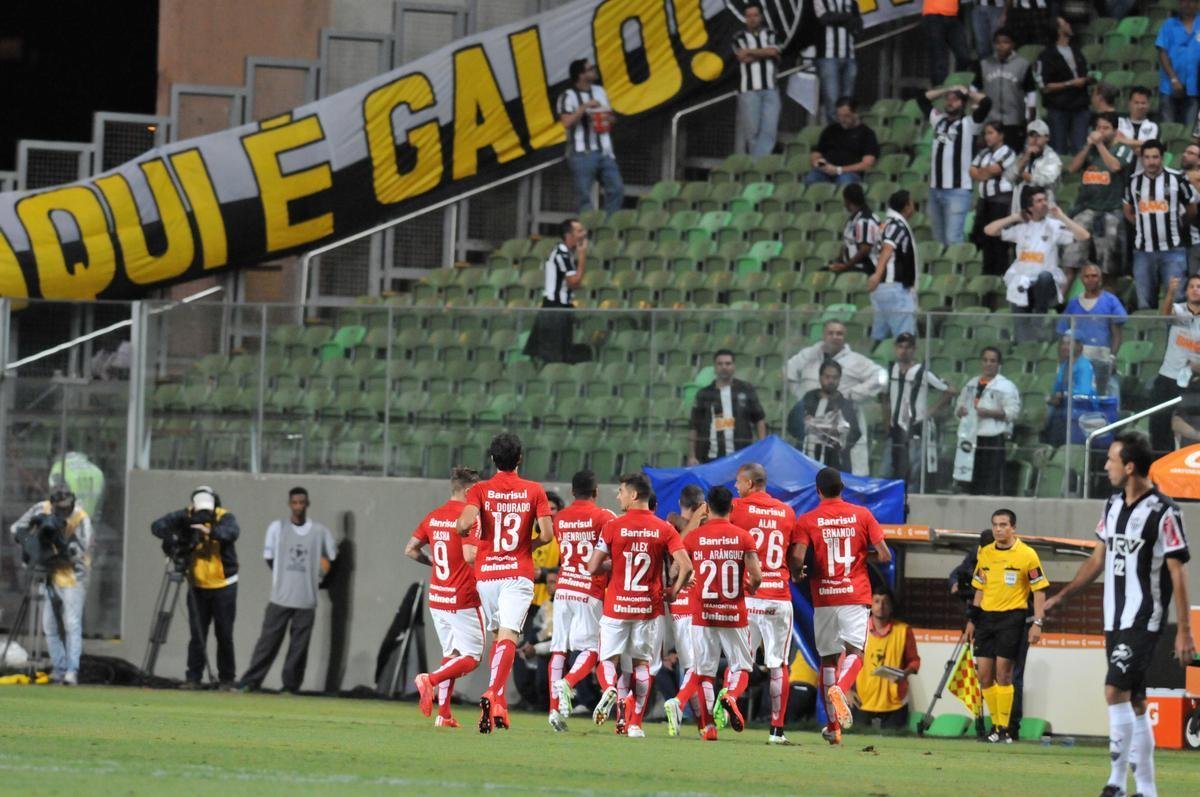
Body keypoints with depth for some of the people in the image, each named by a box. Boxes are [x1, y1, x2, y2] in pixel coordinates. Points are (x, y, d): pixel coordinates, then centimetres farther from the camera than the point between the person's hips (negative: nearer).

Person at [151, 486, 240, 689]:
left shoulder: (224, 517, -14)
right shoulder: (186, 517, -7)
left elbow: (232, 532, -34)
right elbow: (158, 526, -11)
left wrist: (210, 531, -50)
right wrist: (171, 538, -31)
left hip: (223, 586, -2)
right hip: (198, 586, 2)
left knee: (224, 635, 4)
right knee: (197, 634, 0)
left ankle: (226, 679, 13)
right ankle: (193, 678, 5)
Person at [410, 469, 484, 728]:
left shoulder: (434, 517, 9)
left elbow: (410, 550, 11)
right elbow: (470, 556, -23)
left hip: (436, 597, 7)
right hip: (463, 598, -7)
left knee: (451, 654, 17)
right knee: (471, 658, -3)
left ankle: (443, 714, 11)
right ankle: (431, 680, -24)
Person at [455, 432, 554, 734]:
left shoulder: (479, 490, 1)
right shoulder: (534, 491, 2)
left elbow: (466, 522, -16)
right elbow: (547, 534, -3)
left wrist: (467, 541, 6)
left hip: (486, 573, 2)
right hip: (519, 571, -2)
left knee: (498, 635, 18)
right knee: (509, 635, -13)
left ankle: (499, 700, 19)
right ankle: (494, 693, -35)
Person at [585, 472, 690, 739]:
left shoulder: (613, 527, -6)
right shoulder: (664, 529, -1)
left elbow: (593, 567, -7)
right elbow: (686, 566, -9)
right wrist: (673, 591, 8)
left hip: (616, 606, -2)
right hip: (649, 607, 2)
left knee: (608, 658, 9)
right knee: (641, 663, 13)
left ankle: (609, 688, -25)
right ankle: (635, 724, 9)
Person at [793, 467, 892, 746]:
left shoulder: (807, 520, -1)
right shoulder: (861, 515, 2)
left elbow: (797, 558, -13)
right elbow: (884, 555, -1)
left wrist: (797, 575, 9)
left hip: (823, 597, 1)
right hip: (856, 595, -1)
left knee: (828, 658, 11)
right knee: (854, 650, -2)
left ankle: (833, 726, 12)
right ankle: (840, 688, -36)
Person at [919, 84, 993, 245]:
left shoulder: (968, 123, -2)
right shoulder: (939, 120, 15)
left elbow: (986, 103, -15)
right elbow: (922, 99, 27)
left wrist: (967, 92, 2)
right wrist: (946, 90, 18)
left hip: (958, 190, -7)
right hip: (935, 189, 7)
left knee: (953, 239, -13)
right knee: (938, 239, 11)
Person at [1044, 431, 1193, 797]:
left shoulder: (1163, 512, -13)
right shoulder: (1114, 506, 10)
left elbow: (1178, 572, -12)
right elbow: (1099, 559, 21)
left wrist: (1184, 630, -14)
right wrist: (1061, 596, 22)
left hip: (1144, 620, -8)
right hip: (1115, 619, 8)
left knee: (1116, 691, -17)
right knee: (1134, 704, 8)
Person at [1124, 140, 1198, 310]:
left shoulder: (1177, 179, -4)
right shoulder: (1134, 182, 5)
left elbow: (1192, 210, 8)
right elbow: (1128, 213, 19)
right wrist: (1145, 225, 11)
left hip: (1173, 250, -3)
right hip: (1143, 251, 3)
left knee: (1174, 301, -4)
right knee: (1144, 304, 9)